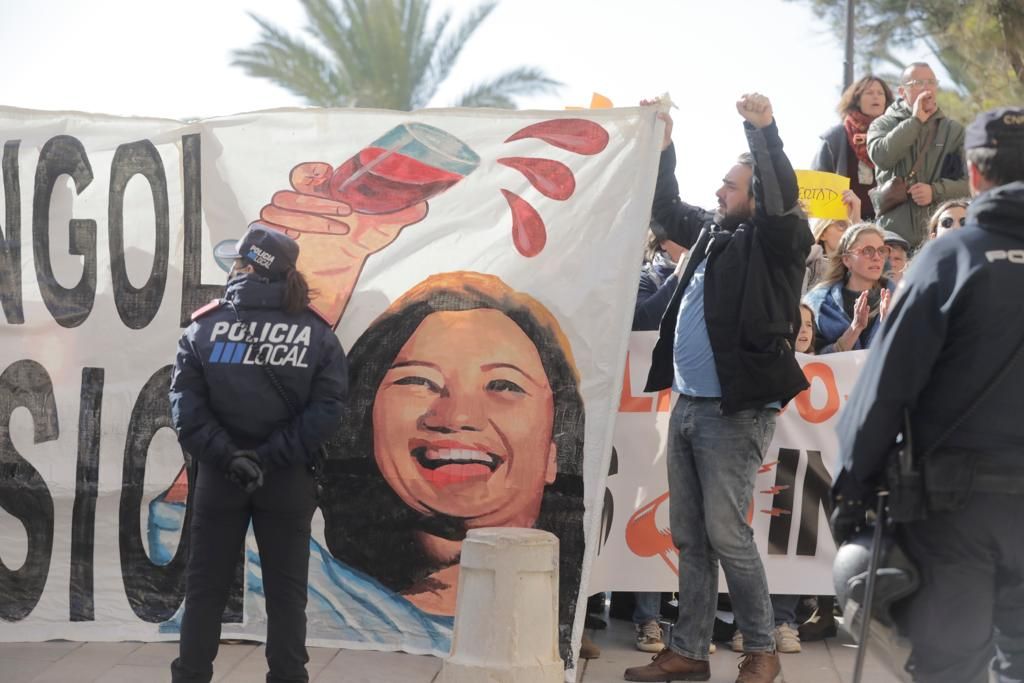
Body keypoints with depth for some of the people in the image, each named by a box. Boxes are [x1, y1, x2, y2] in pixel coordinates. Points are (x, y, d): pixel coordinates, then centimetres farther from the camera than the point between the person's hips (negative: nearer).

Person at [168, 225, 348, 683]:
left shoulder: (204, 327, -4)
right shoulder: (316, 333, -2)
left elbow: (186, 404, -13)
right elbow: (326, 408, -11)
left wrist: (225, 456, -16)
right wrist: (273, 456, -13)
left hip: (219, 477, 0)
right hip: (288, 481, 0)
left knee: (205, 585, 10)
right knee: (286, 590, 8)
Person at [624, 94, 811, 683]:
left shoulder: (774, 241, -5)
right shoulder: (714, 231, 14)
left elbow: (784, 200, -24)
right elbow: (669, 209, 29)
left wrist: (765, 132, -31)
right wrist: (663, 147, 20)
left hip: (735, 411, -8)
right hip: (688, 405, 8)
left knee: (727, 535, -7)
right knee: (689, 538, 10)